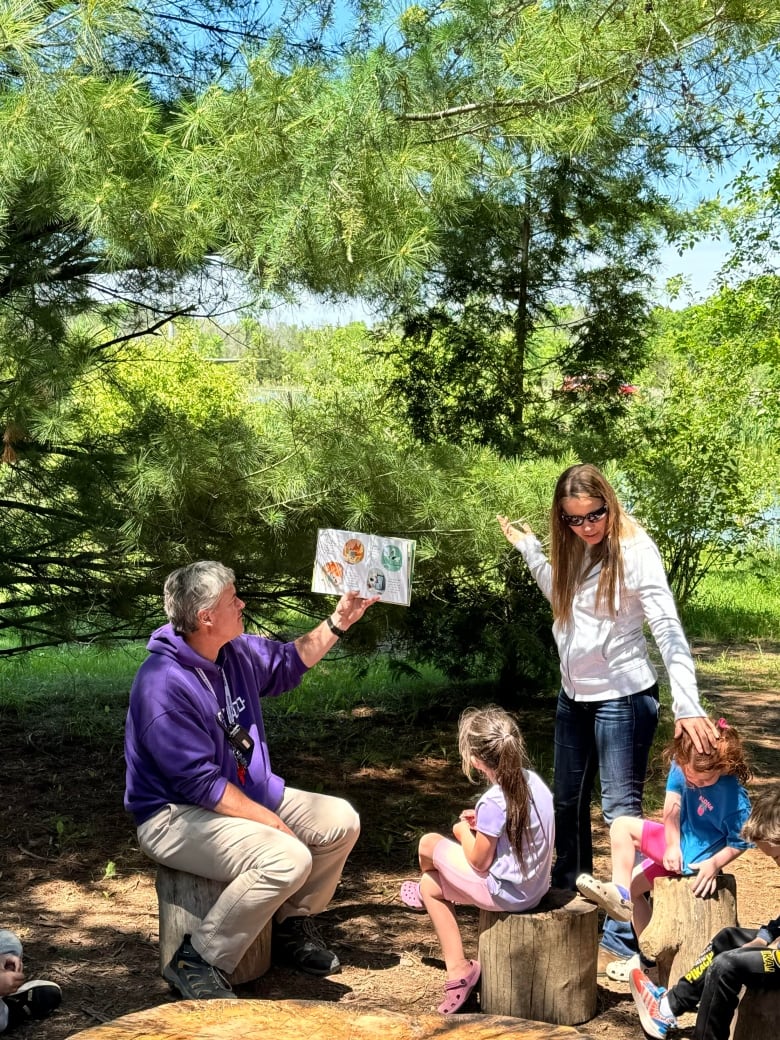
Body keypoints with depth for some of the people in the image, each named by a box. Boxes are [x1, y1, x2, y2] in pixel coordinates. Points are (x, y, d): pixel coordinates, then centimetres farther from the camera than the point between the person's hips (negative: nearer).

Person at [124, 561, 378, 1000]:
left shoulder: (237, 653, 0)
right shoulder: (164, 684, -26)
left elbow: (290, 662, 22)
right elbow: (199, 783, -27)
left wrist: (338, 622, 11)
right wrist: (271, 820, -24)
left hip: (251, 793, 9)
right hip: (178, 815, -9)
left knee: (340, 821, 3)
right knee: (287, 858, -31)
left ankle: (293, 924, 20)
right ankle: (197, 961, -16)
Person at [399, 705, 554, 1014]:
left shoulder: (493, 801, -25)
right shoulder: (532, 780, -2)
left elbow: (479, 861, -16)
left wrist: (464, 830, 1)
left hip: (505, 892, -8)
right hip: (534, 885, 8)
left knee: (429, 844, 8)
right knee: (430, 884, 19)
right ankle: (457, 970, 18)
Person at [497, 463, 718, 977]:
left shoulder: (635, 550, -17)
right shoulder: (574, 550, 4)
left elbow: (668, 628, -24)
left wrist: (688, 705, -35)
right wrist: (529, 549, 17)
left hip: (622, 697, -7)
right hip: (574, 694, 7)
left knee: (621, 809, -5)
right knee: (568, 801, 17)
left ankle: (622, 938, 2)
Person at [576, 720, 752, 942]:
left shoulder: (734, 798, -28)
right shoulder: (682, 765, -14)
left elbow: (739, 842, -15)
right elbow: (673, 804, -7)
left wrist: (714, 863, -26)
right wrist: (673, 845, -15)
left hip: (694, 858, -7)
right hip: (676, 846, 7)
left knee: (622, 826, -13)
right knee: (632, 885, 16)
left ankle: (619, 895, -13)